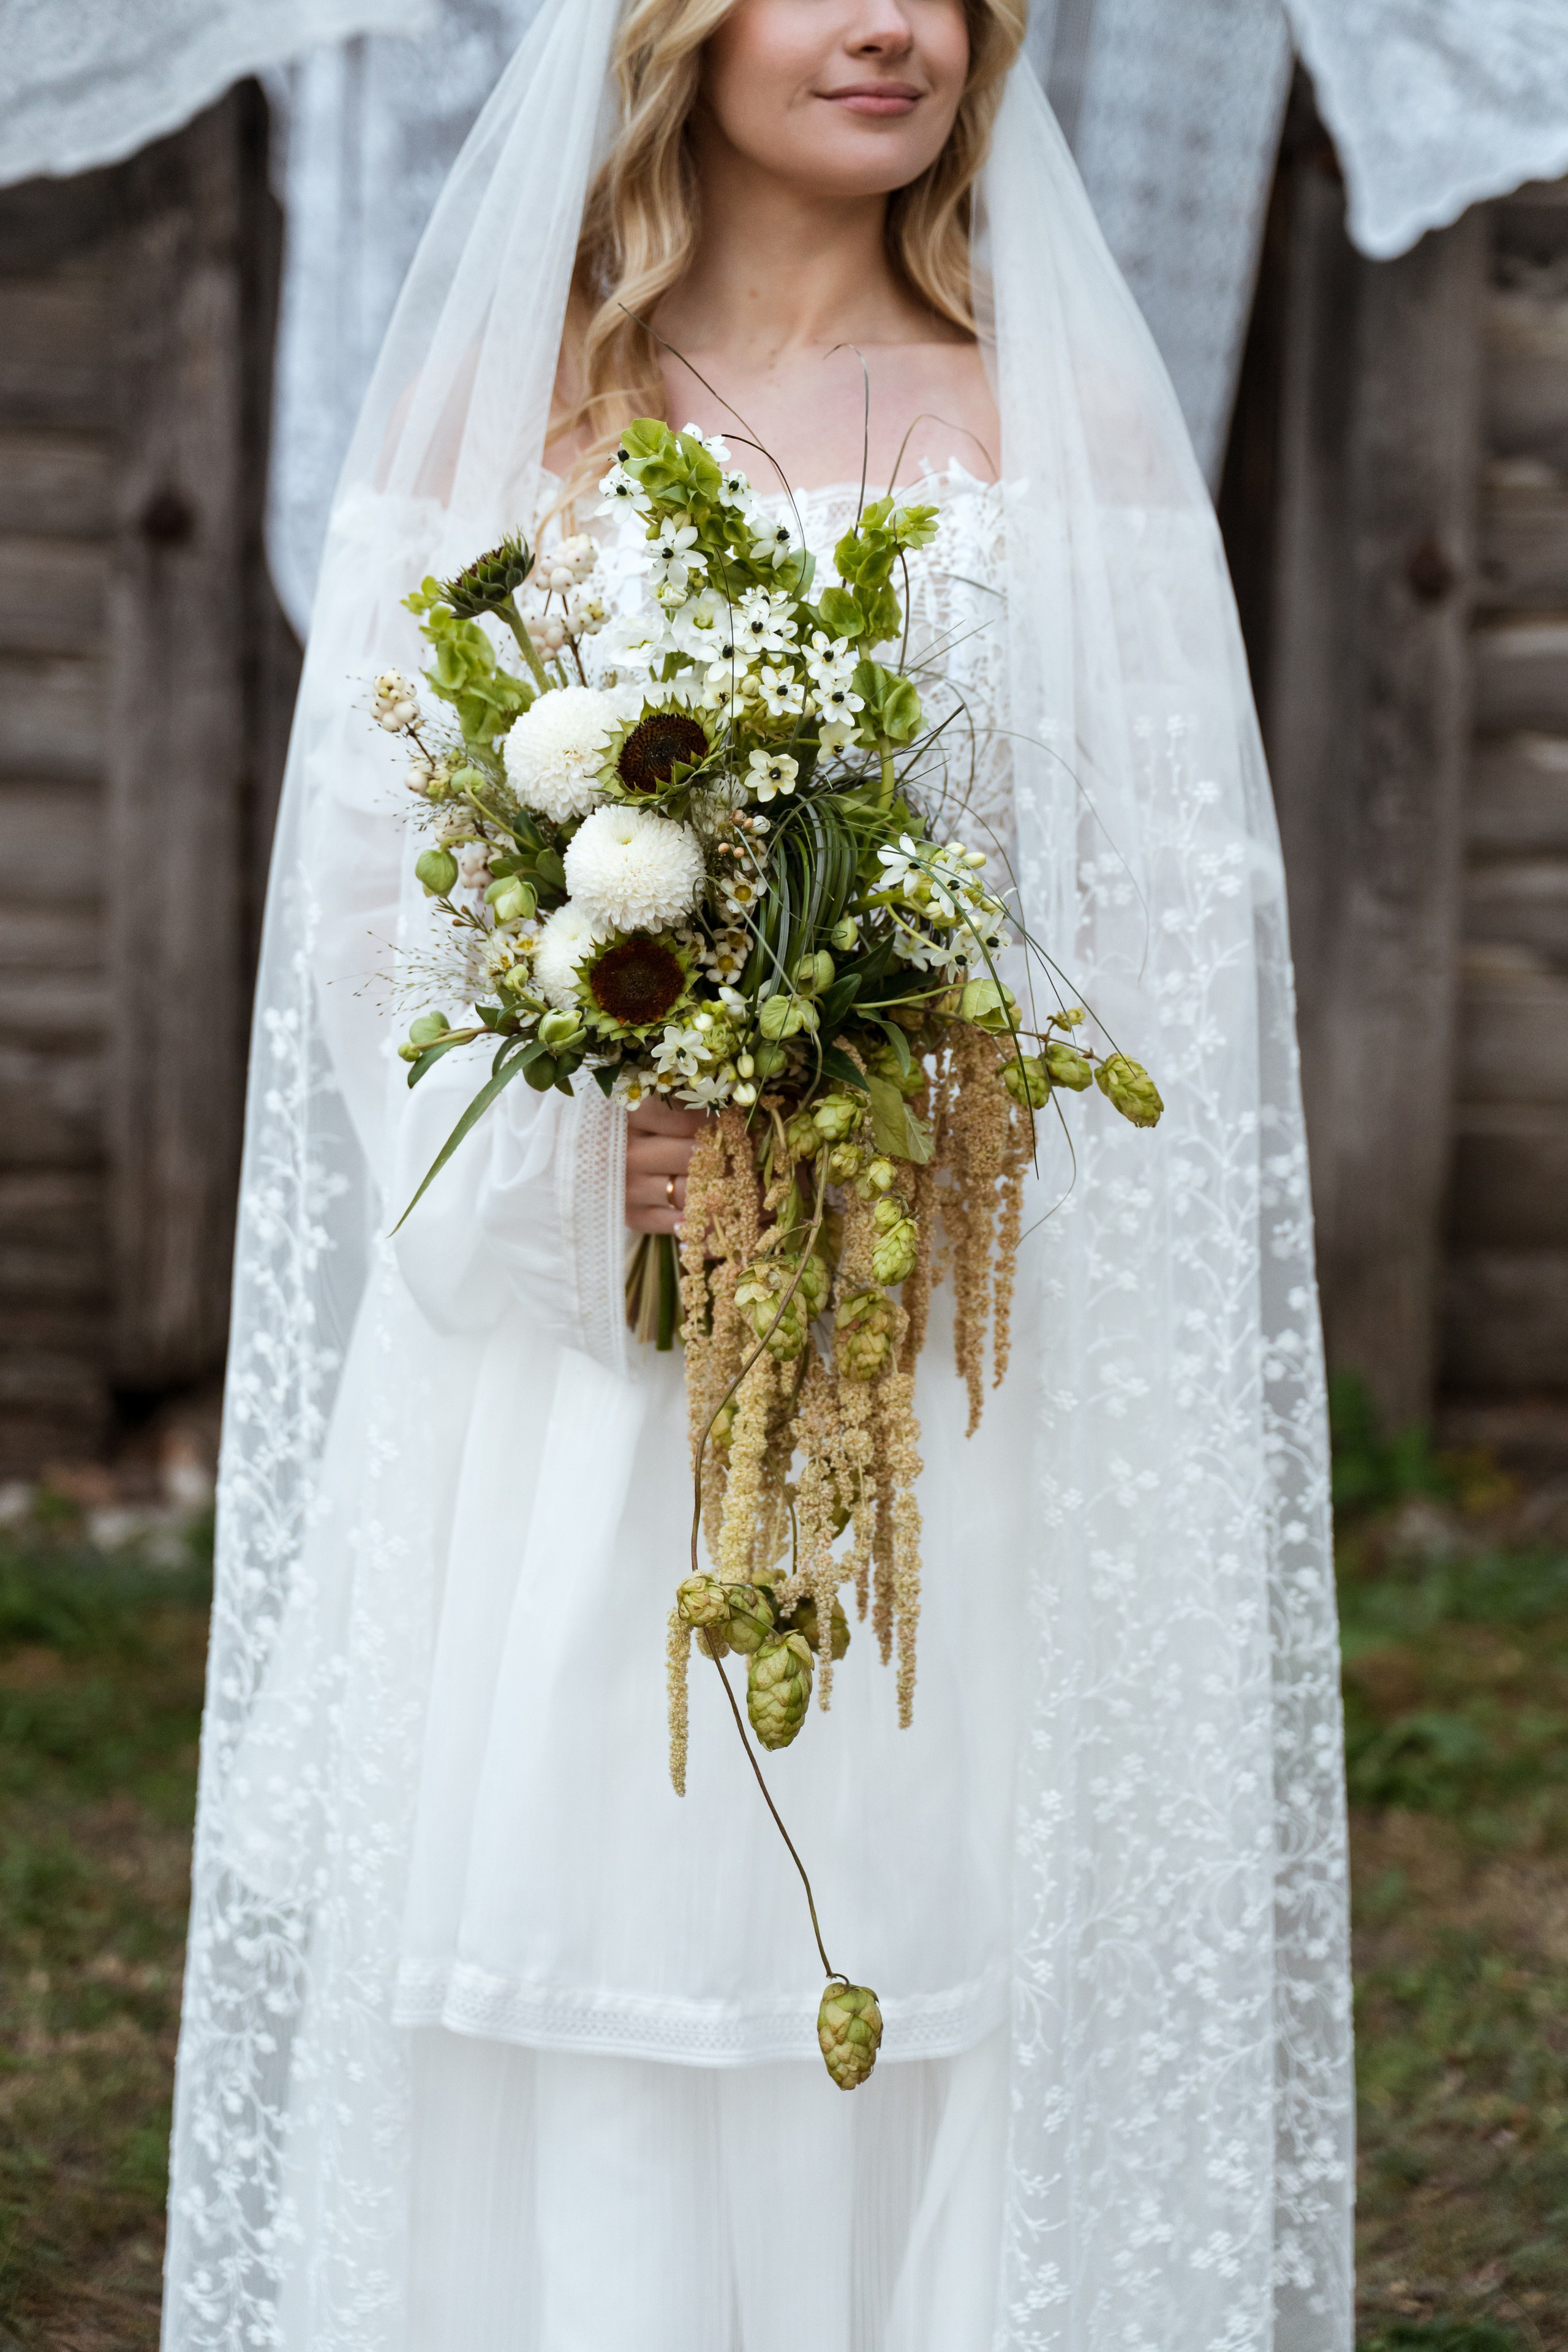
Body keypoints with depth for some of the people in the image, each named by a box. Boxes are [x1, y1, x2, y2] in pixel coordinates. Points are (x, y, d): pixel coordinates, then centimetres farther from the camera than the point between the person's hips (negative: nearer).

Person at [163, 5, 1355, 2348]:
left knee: (918, 2053, 1)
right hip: (557, 1346, 0)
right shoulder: (493, 402, 7)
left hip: (934, 1374, 0)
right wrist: (560, 1156, -11)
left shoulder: (1071, 418, 7)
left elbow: (1180, 904, 4)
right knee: (554, 2083, 2)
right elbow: (365, 879, 5)